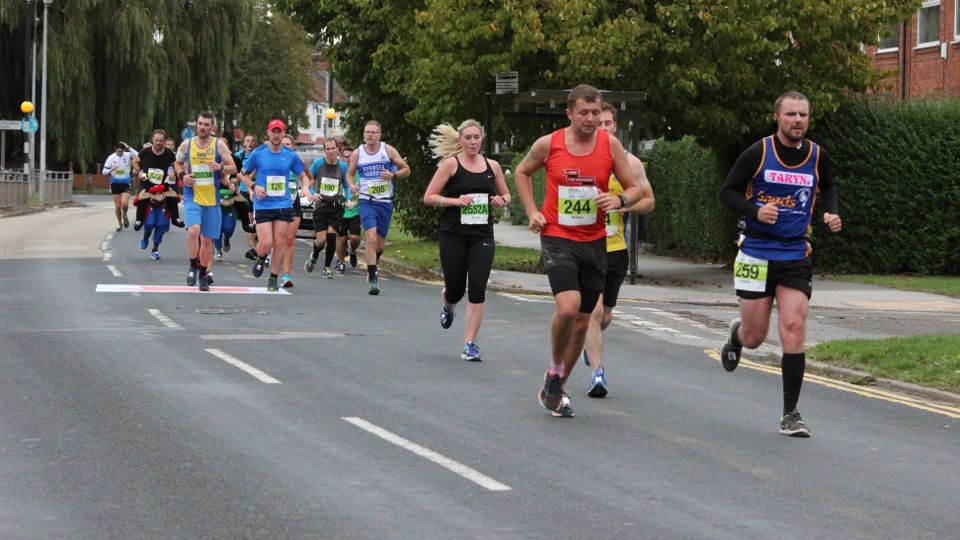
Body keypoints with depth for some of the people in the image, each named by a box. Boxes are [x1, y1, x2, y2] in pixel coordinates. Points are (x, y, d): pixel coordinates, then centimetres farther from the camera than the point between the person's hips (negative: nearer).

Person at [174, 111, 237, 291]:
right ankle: (193, 267, -6)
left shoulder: (219, 145, -1)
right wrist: (182, 175, -2)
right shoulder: (186, 145, 2)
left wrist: (220, 167, -19)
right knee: (193, 231, -25)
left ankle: (203, 275, 24)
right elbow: (177, 163, 18)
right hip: (192, 197, -1)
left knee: (207, 239, 8)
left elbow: (233, 168, 2)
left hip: (212, 199, 1)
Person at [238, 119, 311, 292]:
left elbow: (303, 175, 16)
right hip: (262, 205, -2)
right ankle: (260, 259, 27)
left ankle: (273, 278, 14)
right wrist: (253, 187, -7)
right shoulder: (258, 153, -1)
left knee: (279, 243, 0)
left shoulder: (291, 155, 4)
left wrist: (304, 187, -5)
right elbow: (243, 174, 9)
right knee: (266, 244, -9)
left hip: (284, 205, 2)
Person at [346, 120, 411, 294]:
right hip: (366, 201, -1)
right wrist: (352, 185, -5)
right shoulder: (357, 154, 2)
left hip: (385, 202, 1)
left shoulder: (388, 150, 0)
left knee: (380, 243, 11)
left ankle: (371, 268, 39)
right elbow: (350, 173, 16)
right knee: (371, 239, -19)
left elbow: (406, 169, 5)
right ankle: (372, 279, -15)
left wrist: (393, 175, -14)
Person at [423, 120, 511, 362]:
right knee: (455, 289, 5)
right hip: (453, 235, -2)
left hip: (482, 235, 2)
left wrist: (501, 200, -2)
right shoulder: (451, 164, -3)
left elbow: (506, 194, 21)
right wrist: (455, 201, -18)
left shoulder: (492, 166, 8)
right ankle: (447, 307, 44)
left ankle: (470, 344, -5)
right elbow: (428, 197, -5)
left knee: (477, 289, -11)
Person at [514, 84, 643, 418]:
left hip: (594, 242, 3)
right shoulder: (548, 144, -5)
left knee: (582, 321, 9)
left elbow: (635, 189, 4)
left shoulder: (610, 145, -2)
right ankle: (554, 370, 1)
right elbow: (522, 172, 14)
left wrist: (620, 200, -18)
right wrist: (532, 211, 3)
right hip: (557, 238, -3)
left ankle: (556, 389, 26)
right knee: (567, 307, -25)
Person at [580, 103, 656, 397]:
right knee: (594, 309, -17)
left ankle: (587, 339, 49)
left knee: (605, 316, 15)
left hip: (616, 248, 3)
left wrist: (625, 204, -11)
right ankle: (597, 373, -14)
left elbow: (648, 200, 9)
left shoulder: (629, 162, 2)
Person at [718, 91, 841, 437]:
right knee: (754, 338, 4)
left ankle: (790, 414, -3)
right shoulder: (758, 153, -7)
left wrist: (831, 213, 3)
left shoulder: (818, 156, 2)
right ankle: (736, 333, 45)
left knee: (793, 331, -12)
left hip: (795, 256, 1)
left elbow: (827, 187, 23)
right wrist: (755, 210, -18)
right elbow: (727, 191, 0)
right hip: (756, 254, -1)